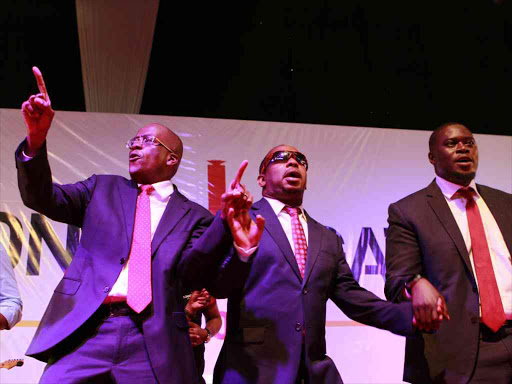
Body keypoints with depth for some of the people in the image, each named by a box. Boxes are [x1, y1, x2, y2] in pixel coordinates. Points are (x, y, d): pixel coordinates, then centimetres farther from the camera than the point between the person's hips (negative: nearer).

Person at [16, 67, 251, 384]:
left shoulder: (194, 215, 11)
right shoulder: (104, 189, 18)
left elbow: (186, 269, -3)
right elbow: (43, 198, 8)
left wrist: (226, 220, -17)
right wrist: (36, 140, -9)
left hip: (154, 343, -1)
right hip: (85, 331, 2)